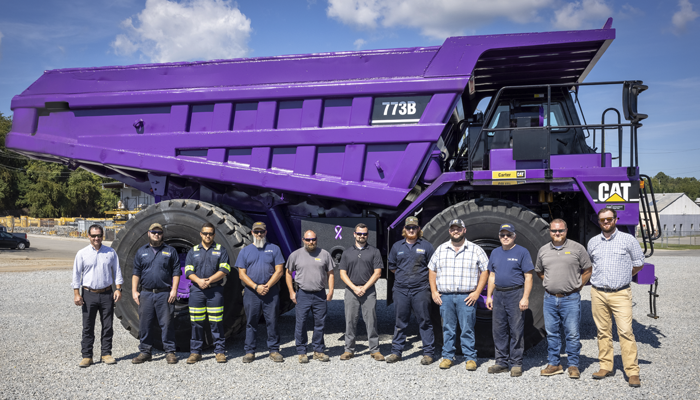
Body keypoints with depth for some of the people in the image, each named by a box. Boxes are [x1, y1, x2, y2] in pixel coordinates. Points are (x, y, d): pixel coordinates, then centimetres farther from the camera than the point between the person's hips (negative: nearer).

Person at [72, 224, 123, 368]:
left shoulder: (111, 252, 7)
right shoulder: (82, 253, 3)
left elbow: (117, 271, 10)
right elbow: (76, 274, 4)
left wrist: (118, 289, 2)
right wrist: (76, 293, -2)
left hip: (107, 294, 1)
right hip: (89, 294, -1)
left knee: (107, 326, 5)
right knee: (87, 327, 2)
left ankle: (106, 353, 15)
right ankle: (86, 356, 9)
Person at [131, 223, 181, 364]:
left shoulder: (170, 251, 7)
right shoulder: (141, 251, 12)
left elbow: (176, 272, 4)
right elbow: (136, 273, 12)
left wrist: (174, 290, -6)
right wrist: (134, 290, 2)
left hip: (164, 294, -2)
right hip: (145, 293, 2)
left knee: (166, 324, -1)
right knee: (145, 324, 5)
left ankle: (170, 352, 7)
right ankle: (145, 352, 16)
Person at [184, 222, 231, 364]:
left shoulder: (221, 250, 7)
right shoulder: (193, 251, 13)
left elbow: (224, 270, -3)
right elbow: (188, 271, 6)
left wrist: (209, 280, -14)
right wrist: (199, 280, -13)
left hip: (215, 290, -2)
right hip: (197, 290, 2)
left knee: (217, 322, -1)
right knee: (196, 323, 3)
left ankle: (220, 351, 6)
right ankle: (195, 352, 12)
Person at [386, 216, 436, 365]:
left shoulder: (426, 246, 4)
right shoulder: (397, 246, 10)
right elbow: (392, 266, 22)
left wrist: (429, 280, 6)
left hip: (420, 290, -2)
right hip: (401, 290, 2)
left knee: (424, 322, 1)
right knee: (400, 322, 8)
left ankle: (428, 353, 7)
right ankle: (396, 352, 15)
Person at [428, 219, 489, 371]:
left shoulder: (476, 250, 4)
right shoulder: (441, 249, 11)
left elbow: (485, 271, 2)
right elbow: (432, 270, 15)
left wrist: (477, 292, -6)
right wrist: (434, 291, 5)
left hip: (467, 297, -2)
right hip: (445, 297, 2)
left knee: (468, 329, 0)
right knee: (447, 328, 7)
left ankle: (470, 358, 10)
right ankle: (447, 356, 16)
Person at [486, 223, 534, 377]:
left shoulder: (522, 252, -3)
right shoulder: (495, 253, 14)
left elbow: (528, 277, -6)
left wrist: (525, 298, -14)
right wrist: (489, 296, 11)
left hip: (515, 294, -5)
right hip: (498, 294, 6)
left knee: (516, 331, -2)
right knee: (499, 330, 8)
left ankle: (516, 364, 6)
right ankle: (501, 362, 17)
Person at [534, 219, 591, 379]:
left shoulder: (577, 248, 0)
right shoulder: (543, 250, 9)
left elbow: (587, 270, 6)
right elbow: (539, 271, 22)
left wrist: (577, 286, 2)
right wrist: (549, 284, 12)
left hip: (571, 298, -3)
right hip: (550, 298, 3)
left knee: (572, 334, 0)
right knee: (551, 333, 8)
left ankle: (573, 366, 12)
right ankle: (554, 364, 19)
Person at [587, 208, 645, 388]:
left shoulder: (628, 239, 1)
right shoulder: (593, 242, 10)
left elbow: (639, 264, 8)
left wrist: (623, 277, 9)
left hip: (621, 293, -3)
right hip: (598, 293, 3)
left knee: (625, 331, -9)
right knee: (603, 332, 7)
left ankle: (632, 372, -4)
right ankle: (606, 366, 16)